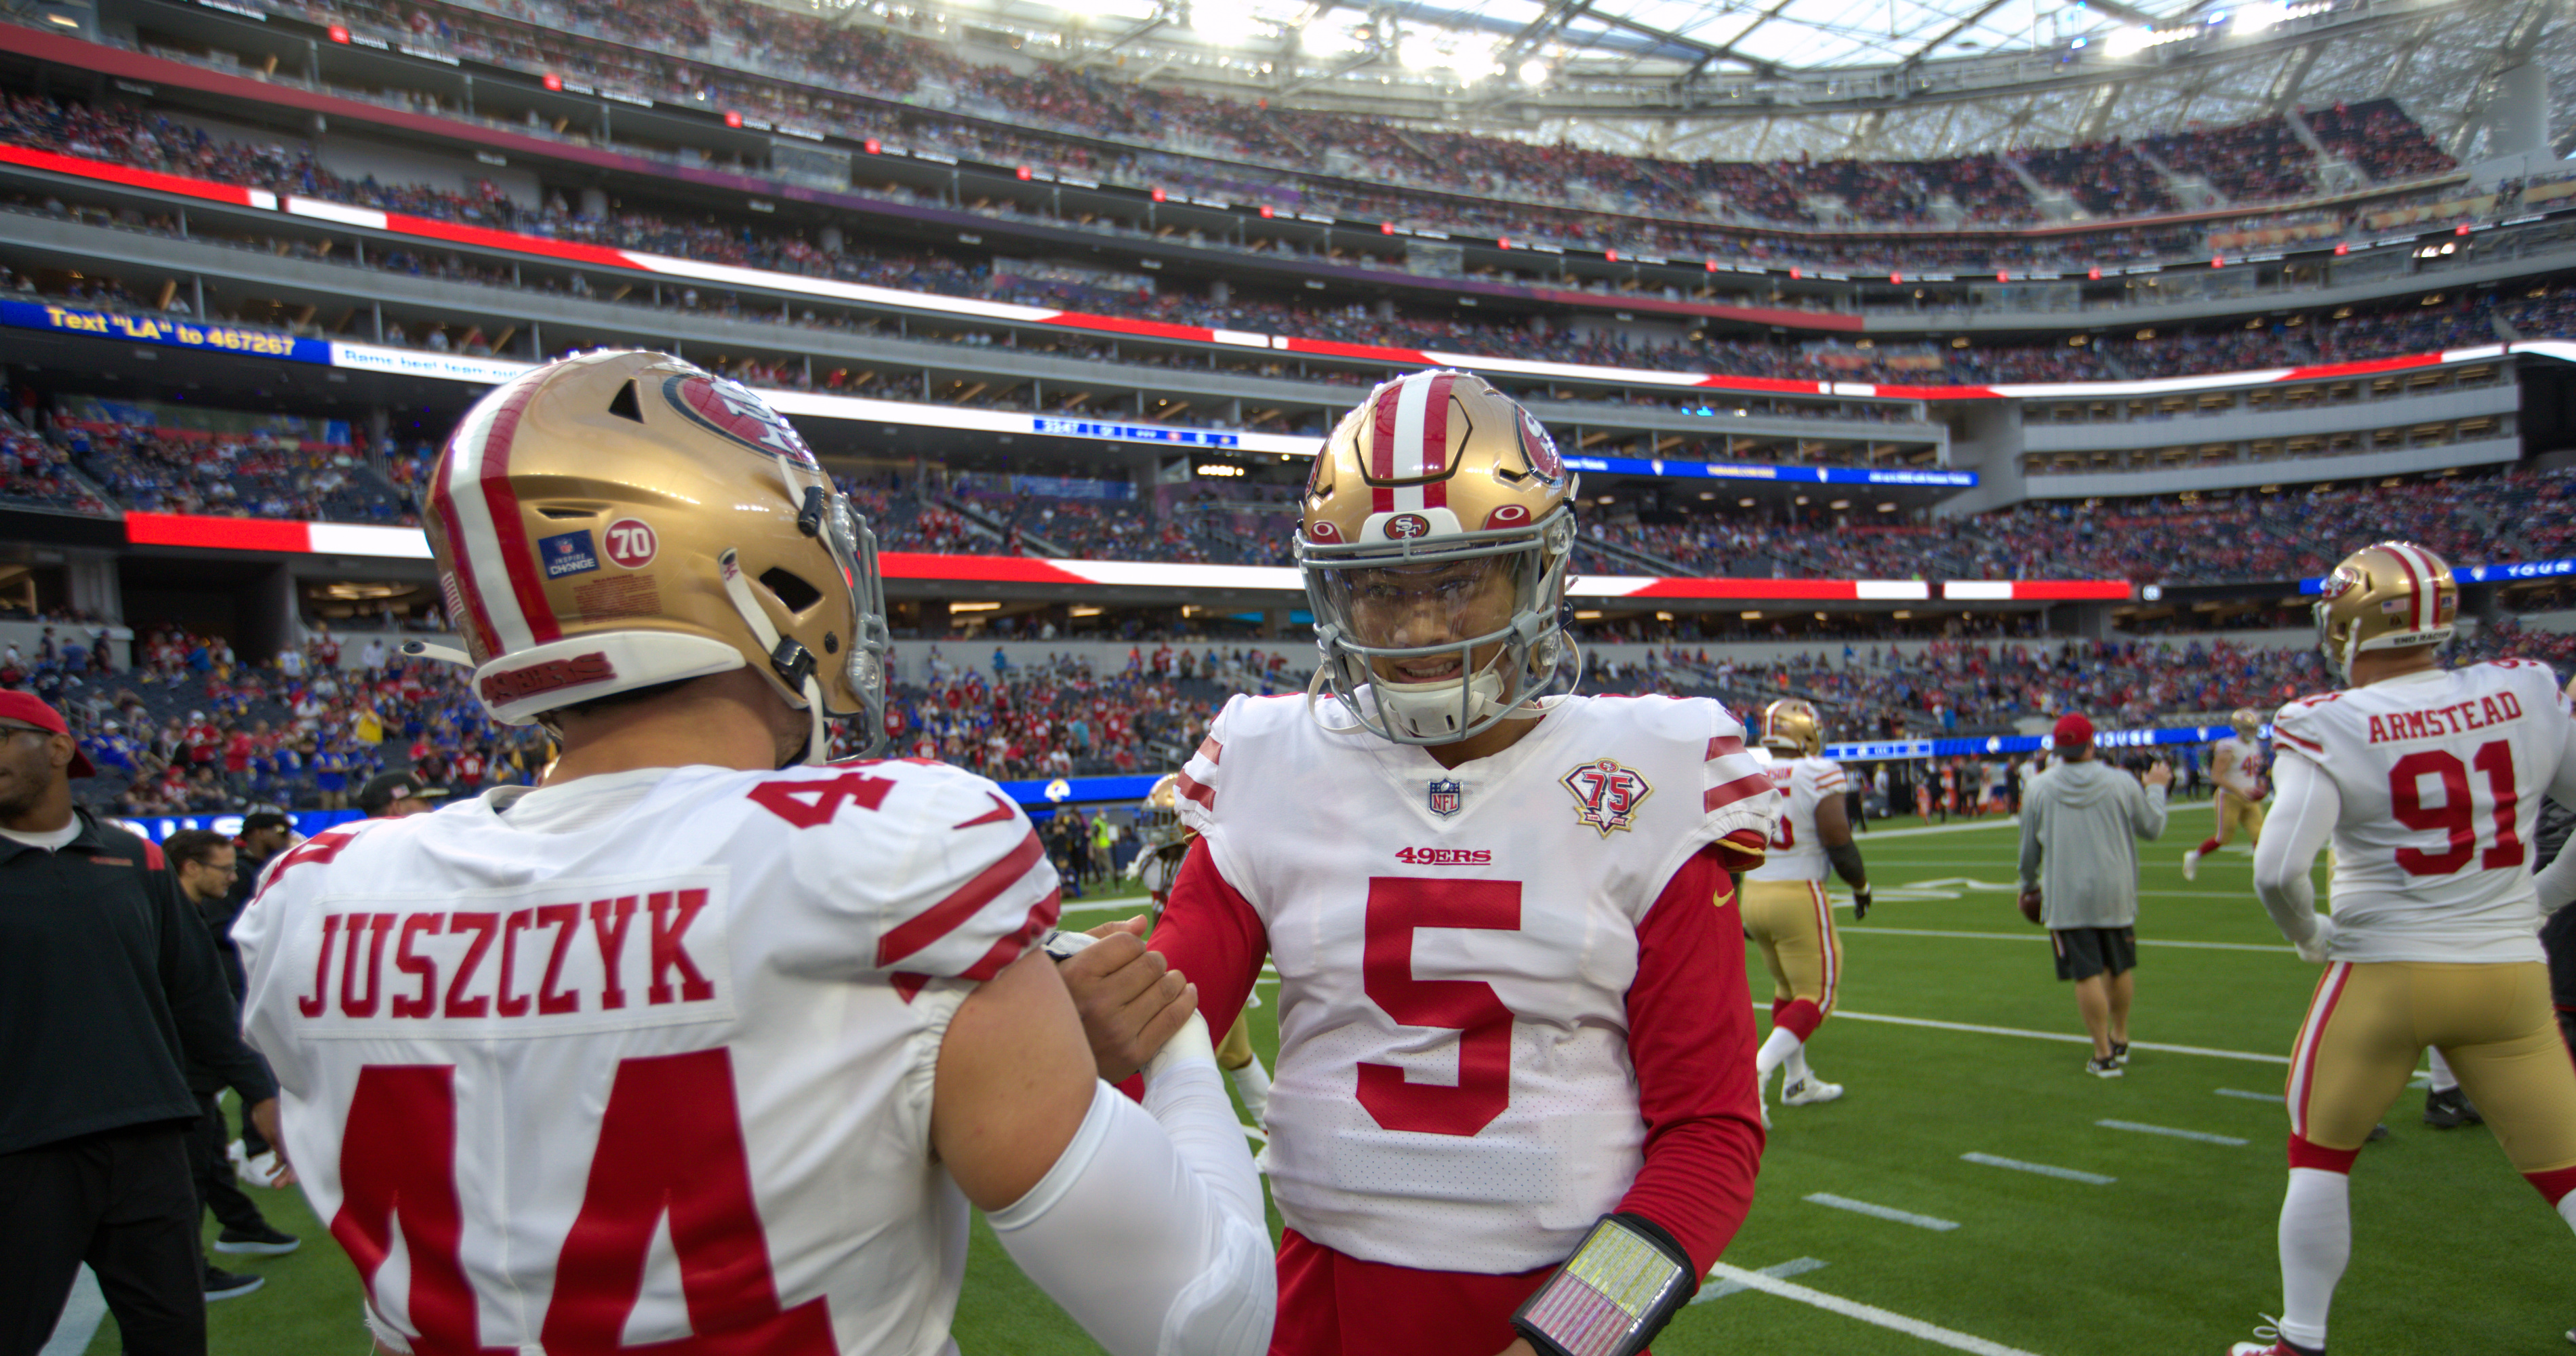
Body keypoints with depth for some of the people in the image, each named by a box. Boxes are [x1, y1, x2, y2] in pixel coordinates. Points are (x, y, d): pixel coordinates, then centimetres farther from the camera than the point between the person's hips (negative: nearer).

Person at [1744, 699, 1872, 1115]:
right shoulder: (1818, 776, -14)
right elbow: (1838, 842, -12)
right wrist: (1861, 885, 7)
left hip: (1753, 894, 6)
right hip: (1798, 897, -6)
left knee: (1787, 987, 23)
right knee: (1815, 997, 5)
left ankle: (1797, 1081, 32)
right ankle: (1755, 1073, -14)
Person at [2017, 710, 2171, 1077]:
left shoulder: (2038, 788, -5)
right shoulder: (2122, 783, -5)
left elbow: (2030, 847, 4)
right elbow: (2152, 828, 10)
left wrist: (2028, 884, 21)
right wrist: (2156, 789, 26)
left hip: (2067, 897, -2)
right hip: (2115, 893, 2)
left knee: (2087, 974, 0)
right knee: (2120, 968, 19)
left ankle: (2104, 1055, 2)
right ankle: (2120, 1040, 34)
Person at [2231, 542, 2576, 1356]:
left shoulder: (2334, 729, -13)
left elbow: (2277, 870, -21)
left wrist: (2310, 935, -1)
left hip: (2384, 973, -3)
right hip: (2511, 974, 3)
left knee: (2319, 1157, 15)